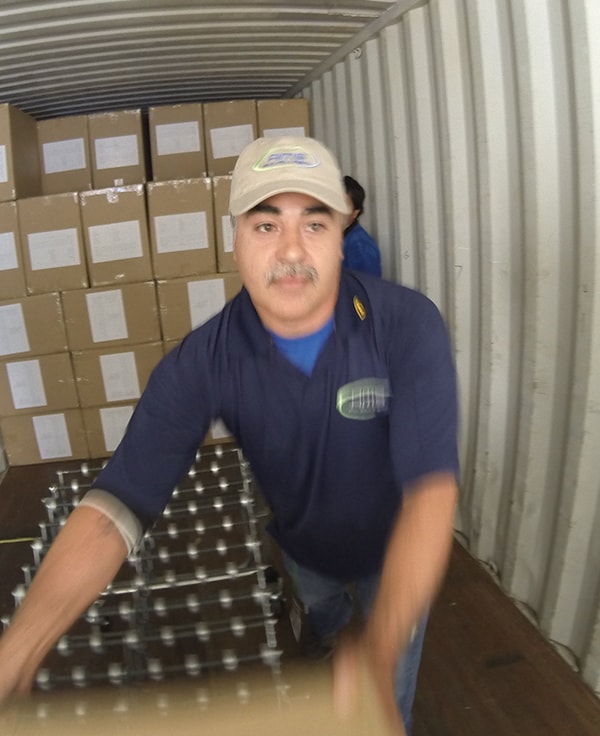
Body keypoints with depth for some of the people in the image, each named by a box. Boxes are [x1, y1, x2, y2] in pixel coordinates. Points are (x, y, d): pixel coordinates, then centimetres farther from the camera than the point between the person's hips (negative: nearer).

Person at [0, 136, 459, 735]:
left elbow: (430, 490, -38)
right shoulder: (202, 362, -27)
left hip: (396, 552, -1)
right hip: (301, 552, 2)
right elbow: (119, 502, -33)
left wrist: (380, 649, -53)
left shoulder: (407, 325, -31)